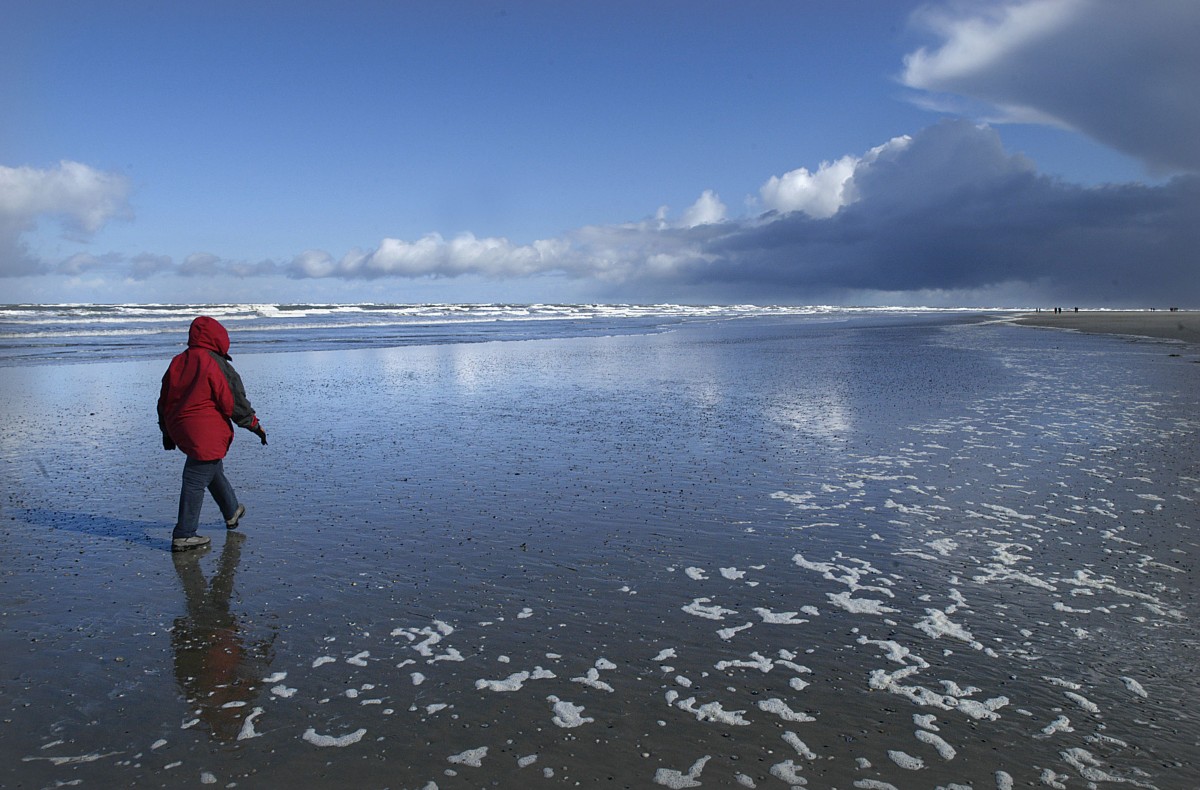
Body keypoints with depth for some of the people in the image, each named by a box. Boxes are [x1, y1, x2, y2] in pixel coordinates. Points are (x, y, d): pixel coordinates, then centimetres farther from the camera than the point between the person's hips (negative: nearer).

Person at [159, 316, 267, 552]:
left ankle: (231, 512, 42)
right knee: (196, 481, -3)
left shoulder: (177, 363, 9)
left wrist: (167, 432, 25)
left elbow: (164, 401, 16)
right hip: (207, 433, -8)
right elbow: (234, 402, -12)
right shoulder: (216, 365, -13)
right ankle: (183, 536, 1)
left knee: (213, 469, 25)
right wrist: (255, 425, 0)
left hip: (179, 430, 8)